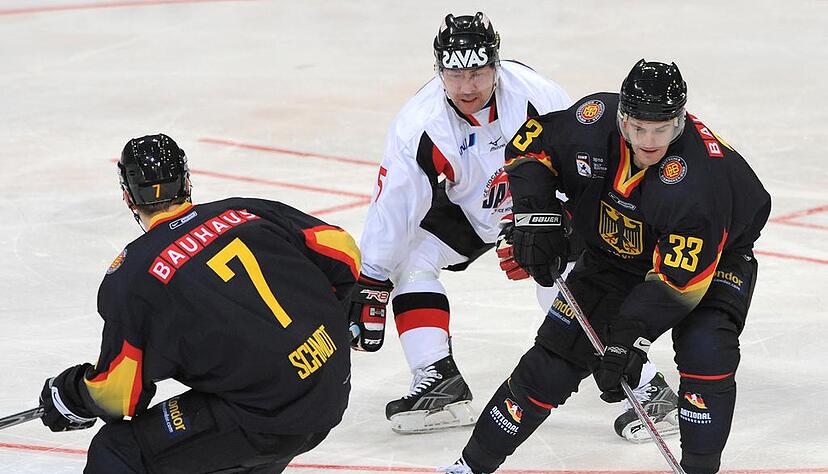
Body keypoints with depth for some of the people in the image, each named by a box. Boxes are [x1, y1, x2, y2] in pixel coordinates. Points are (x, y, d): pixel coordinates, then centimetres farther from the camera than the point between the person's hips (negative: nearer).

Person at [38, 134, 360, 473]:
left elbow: (119, 396, -5)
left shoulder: (131, 276, -6)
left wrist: (70, 396, 17)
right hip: (334, 390, 6)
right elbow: (342, 251, 11)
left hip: (269, 419, -6)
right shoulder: (247, 212, 8)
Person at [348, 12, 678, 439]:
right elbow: (391, 207, -24)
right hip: (468, 206, 3)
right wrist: (370, 289, -24)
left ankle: (649, 390, -13)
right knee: (408, 256, -12)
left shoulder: (538, 97, -33)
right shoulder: (418, 127, -27)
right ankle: (439, 382, -9)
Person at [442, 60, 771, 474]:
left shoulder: (699, 176, -39)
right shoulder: (594, 122, -27)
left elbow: (679, 279, -37)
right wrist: (535, 214, -19)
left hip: (712, 256, -3)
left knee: (706, 354, -28)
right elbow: (529, 144, -7)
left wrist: (630, 338, -41)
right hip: (614, 252, 3)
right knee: (556, 356, -2)